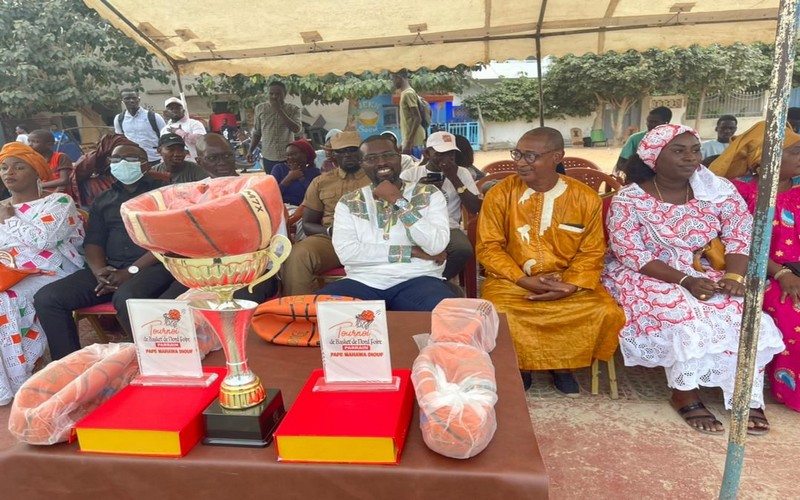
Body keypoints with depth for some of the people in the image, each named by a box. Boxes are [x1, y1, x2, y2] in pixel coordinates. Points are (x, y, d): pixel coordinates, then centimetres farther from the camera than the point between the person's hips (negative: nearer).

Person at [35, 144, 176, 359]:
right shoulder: (102, 201, 23)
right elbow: (93, 241, 14)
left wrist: (131, 271, -16)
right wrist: (99, 271, -10)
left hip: (153, 266, -5)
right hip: (110, 269, 6)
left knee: (126, 297, -37)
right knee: (47, 297, -13)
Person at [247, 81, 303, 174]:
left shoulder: (293, 109, -1)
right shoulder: (260, 108, 6)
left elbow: (297, 130, -17)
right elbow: (257, 133, 14)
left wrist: (279, 110, -17)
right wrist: (250, 150, 6)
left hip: (288, 157, -2)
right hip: (268, 157, 2)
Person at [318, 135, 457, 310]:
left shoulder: (429, 194, 7)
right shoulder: (348, 203, 10)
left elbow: (436, 246, -9)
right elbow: (346, 253, -7)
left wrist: (398, 201, -10)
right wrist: (411, 251, -7)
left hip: (417, 279, 0)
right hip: (363, 282, 1)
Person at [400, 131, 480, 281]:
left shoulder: (461, 173, 10)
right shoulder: (409, 174, 9)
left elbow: (475, 208, -1)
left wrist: (454, 178, -8)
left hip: (448, 228, 1)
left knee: (464, 249, -33)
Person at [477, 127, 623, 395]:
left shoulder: (586, 198, -1)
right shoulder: (499, 194, -5)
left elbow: (591, 252, 1)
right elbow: (488, 247, -5)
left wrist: (570, 286, -16)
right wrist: (524, 280, -16)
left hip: (568, 282, 2)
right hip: (512, 280, -1)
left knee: (607, 312, -20)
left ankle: (563, 364, 9)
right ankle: (517, 365, 5)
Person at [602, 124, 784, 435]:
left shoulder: (717, 189, 1)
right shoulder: (629, 200, -13)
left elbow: (741, 233, 1)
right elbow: (630, 254, -18)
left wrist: (734, 275, -18)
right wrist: (685, 280, -25)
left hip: (701, 274, 5)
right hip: (644, 277, -4)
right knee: (684, 318, -29)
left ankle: (749, 398, -1)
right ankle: (685, 395, -8)